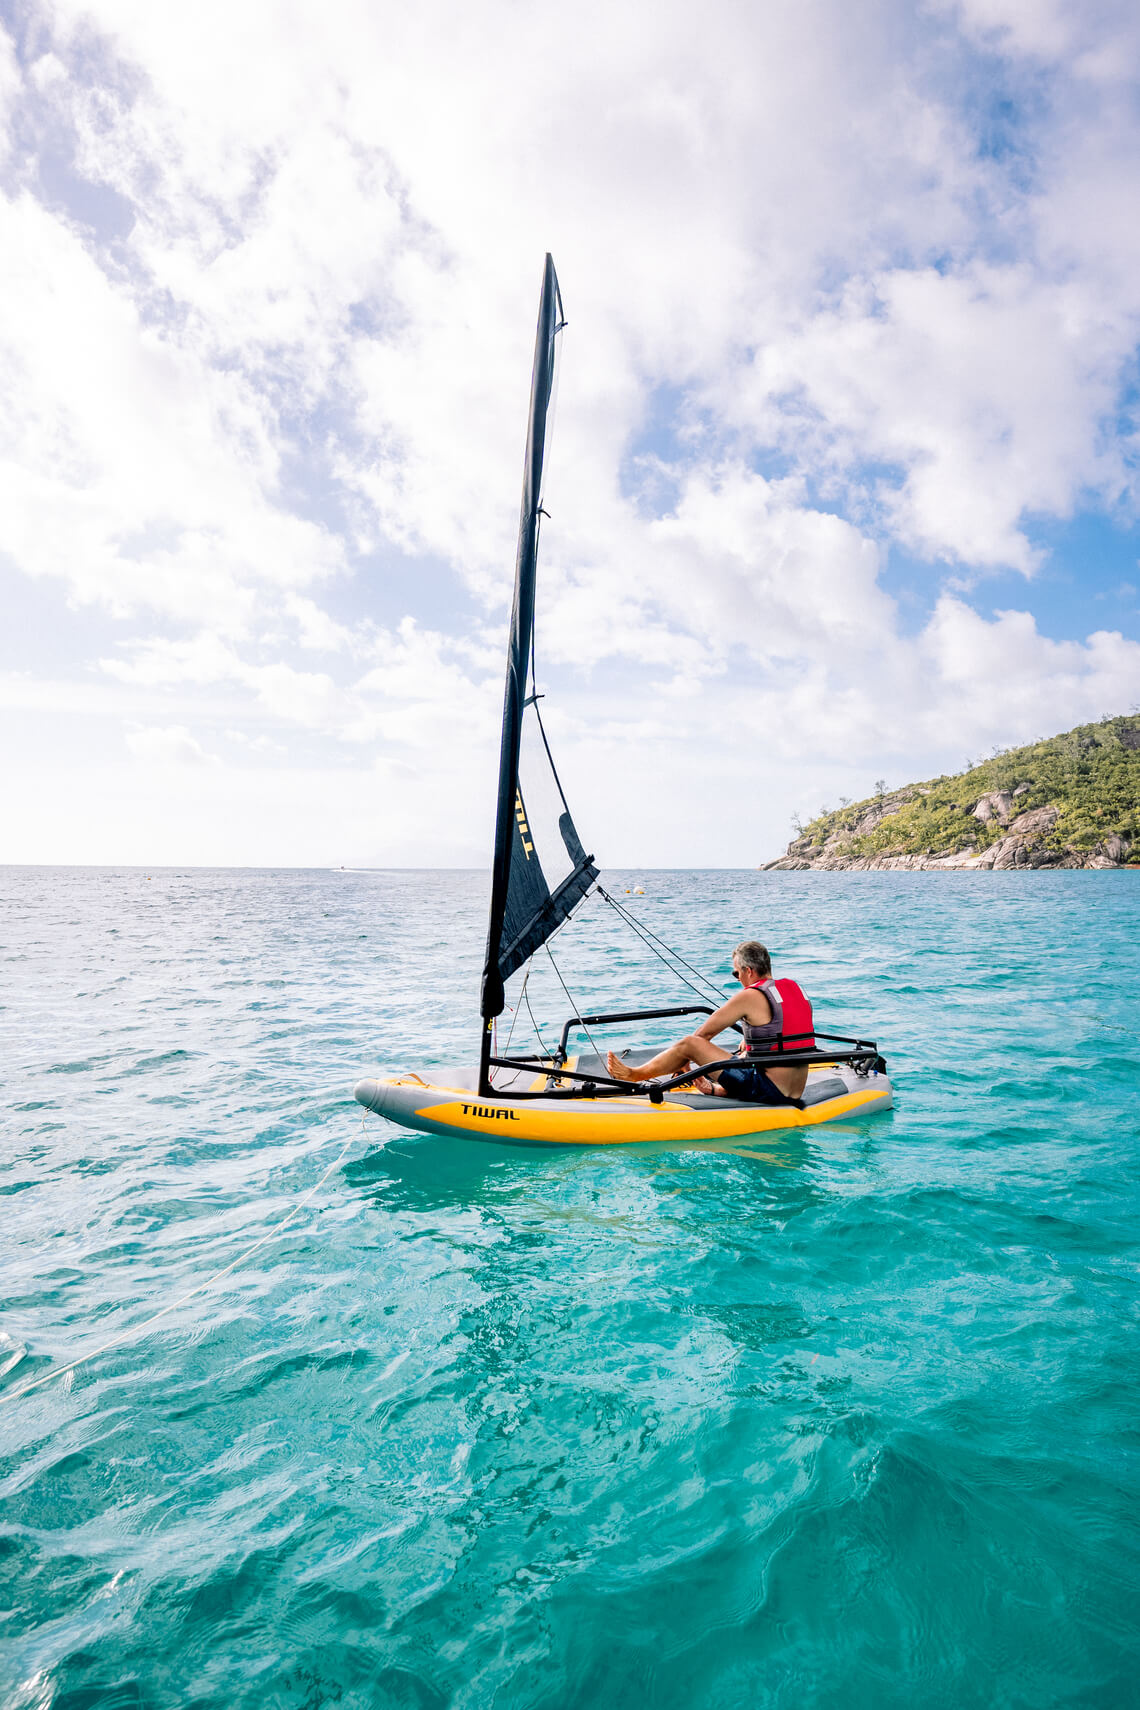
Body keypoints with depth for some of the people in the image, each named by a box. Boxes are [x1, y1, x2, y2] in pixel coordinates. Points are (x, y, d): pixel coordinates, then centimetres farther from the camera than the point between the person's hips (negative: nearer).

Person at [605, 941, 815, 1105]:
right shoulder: (794, 989, 11)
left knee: (688, 1044, -2)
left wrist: (683, 1062, 14)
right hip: (794, 1095, 8)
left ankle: (634, 1074, 17)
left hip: (768, 1090, -8)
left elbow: (704, 1033, -2)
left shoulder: (750, 996, -12)